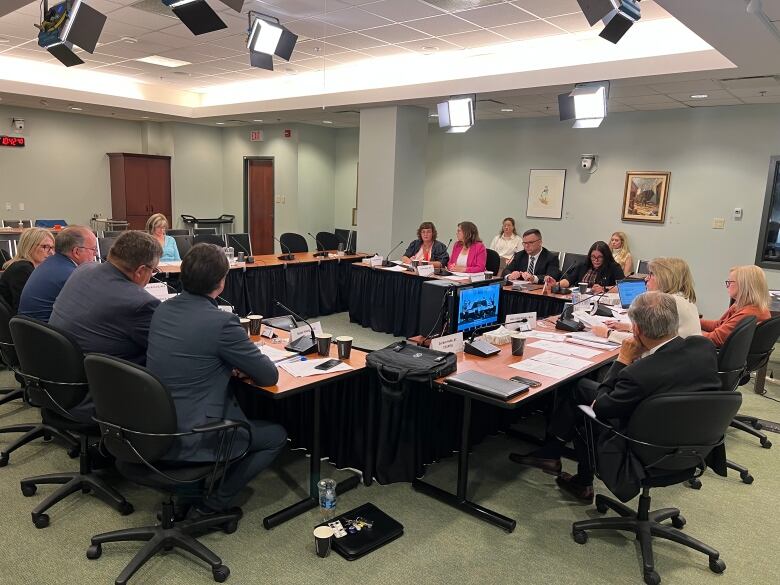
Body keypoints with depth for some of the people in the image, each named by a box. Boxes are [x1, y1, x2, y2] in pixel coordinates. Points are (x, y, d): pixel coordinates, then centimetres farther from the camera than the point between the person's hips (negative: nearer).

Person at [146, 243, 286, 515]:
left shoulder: (163, 310, 1)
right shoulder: (221, 322, -22)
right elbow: (269, 376, -13)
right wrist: (241, 360, 7)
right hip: (191, 438, -8)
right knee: (277, 436, 13)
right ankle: (215, 500, 9)